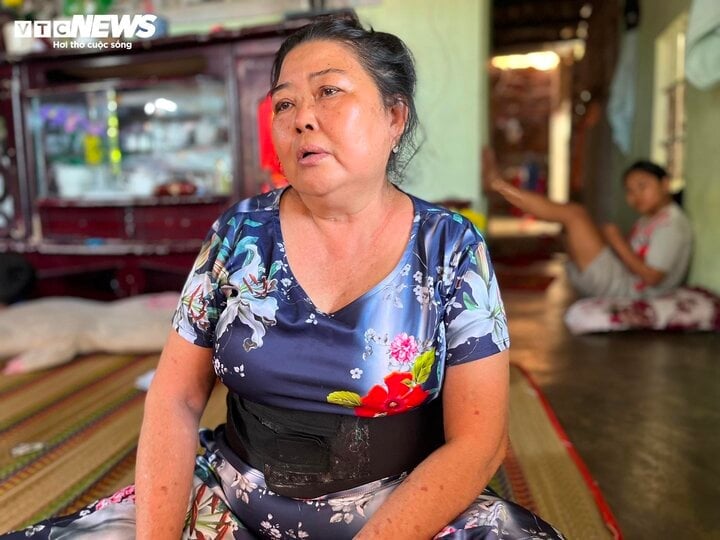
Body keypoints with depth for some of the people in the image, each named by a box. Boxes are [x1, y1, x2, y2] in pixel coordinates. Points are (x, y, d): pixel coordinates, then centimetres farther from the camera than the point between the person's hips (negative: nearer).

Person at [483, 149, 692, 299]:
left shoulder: (672, 225, -13)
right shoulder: (649, 220, 18)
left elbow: (651, 276, -20)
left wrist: (617, 242, -16)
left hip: (620, 287, -10)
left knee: (573, 213, -18)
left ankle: (496, 183, -16)